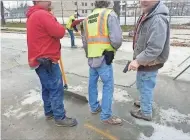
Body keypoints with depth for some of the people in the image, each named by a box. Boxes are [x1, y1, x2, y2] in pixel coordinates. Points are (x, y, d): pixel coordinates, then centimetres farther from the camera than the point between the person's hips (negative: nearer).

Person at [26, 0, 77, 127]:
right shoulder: (42, 14, -16)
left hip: (39, 59, 11)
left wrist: (56, 27, 5)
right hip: (46, 60, -11)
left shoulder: (33, 15, 18)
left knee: (48, 87, 19)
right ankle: (60, 118, 8)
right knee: (56, 89, -3)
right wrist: (58, 26, 0)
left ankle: (49, 112, 32)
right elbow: (59, 32, -21)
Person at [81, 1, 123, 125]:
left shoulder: (87, 19, 15)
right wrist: (114, 48, 3)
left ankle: (94, 107, 35)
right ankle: (106, 116, 11)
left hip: (91, 58, 7)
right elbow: (117, 39, -17)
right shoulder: (109, 14, -5)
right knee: (108, 86, 2)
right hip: (104, 58, -7)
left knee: (92, 83, 18)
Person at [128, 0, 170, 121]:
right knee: (144, 86, 25)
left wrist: (138, 60, -27)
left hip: (149, 63, -9)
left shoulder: (158, 19, -25)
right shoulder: (146, 16, 8)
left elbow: (155, 48, -31)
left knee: (145, 87, 7)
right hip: (145, 61, 9)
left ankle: (146, 112, 27)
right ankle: (146, 102, 48)